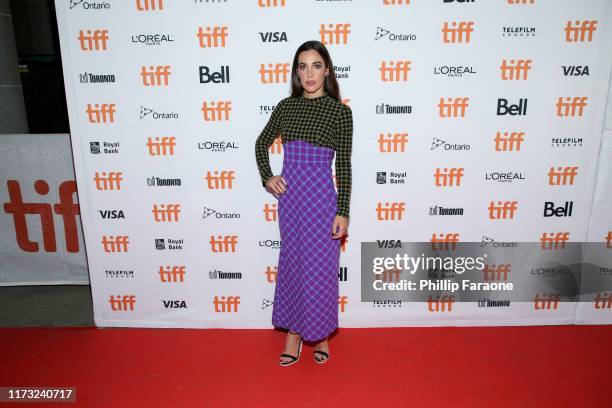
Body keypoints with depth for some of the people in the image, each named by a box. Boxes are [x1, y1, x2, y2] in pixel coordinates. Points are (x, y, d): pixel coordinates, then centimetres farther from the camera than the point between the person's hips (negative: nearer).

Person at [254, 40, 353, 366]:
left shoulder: (340, 111, -5)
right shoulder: (285, 106, 6)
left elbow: (344, 165, -6)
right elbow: (262, 143, 19)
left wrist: (343, 212, -9)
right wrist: (266, 177, 5)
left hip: (321, 196, -3)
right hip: (289, 195, 4)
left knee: (319, 267, 6)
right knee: (291, 263, 12)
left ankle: (320, 334, 28)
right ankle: (293, 332, 30)